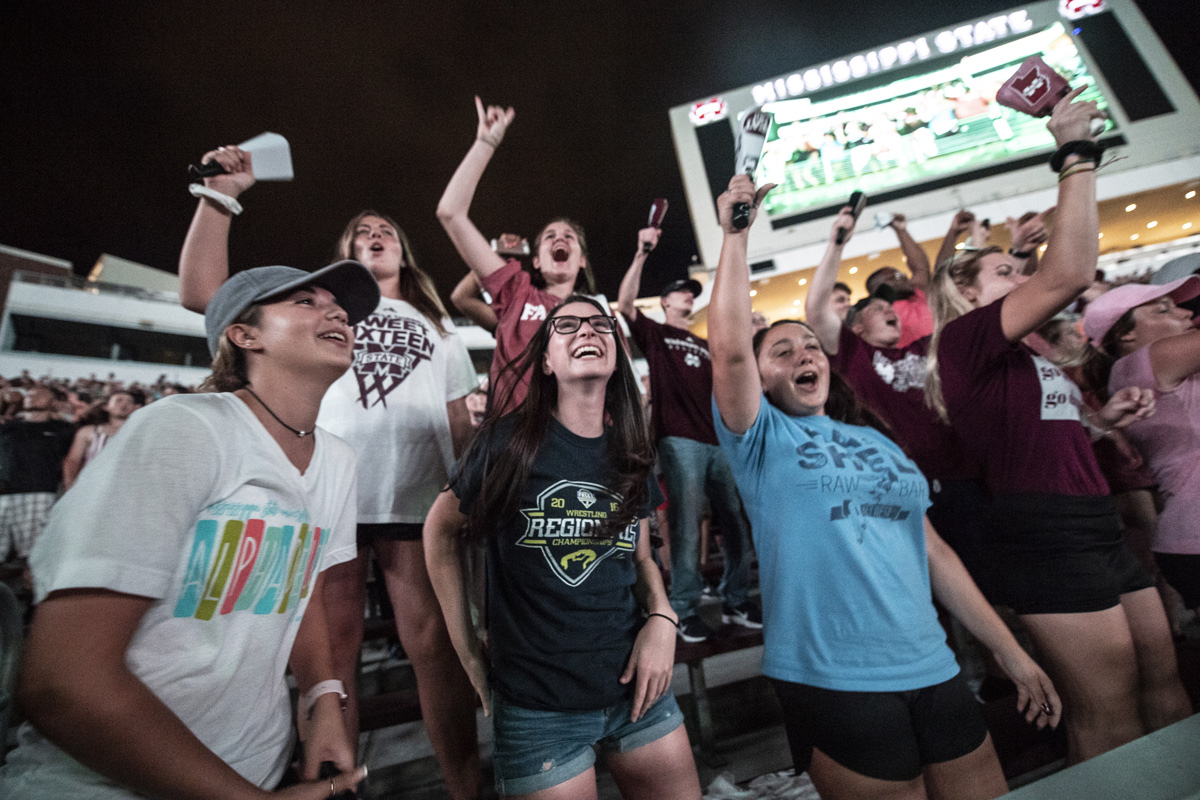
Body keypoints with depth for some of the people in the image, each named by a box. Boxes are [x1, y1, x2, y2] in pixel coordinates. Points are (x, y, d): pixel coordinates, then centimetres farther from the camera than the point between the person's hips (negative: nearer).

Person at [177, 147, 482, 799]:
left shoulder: (437, 328, 20)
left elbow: (461, 424, 15)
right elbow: (202, 293, 5)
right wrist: (219, 196, 0)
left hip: (416, 502, 0)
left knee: (433, 645, 1)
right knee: (330, 649, 8)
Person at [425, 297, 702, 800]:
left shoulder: (629, 452, 1)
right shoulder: (509, 440, -12)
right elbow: (440, 530, 1)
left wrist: (662, 617, -7)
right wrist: (466, 645, 0)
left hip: (637, 684, 5)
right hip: (537, 702, -4)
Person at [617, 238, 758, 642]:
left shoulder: (705, 346, 27)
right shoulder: (654, 334, 11)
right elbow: (625, 304, -7)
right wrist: (642, 253, -13)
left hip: (718, 441, 6)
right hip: (679, 441, -5)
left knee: (735, 521, 6)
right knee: (686, 525, -5)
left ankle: (736, 601, 20)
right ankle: (685, 609, 7)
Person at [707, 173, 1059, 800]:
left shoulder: (878, 440, 11)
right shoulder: (761, 438, -6)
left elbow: (933, 550, 14)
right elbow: (729, 348, -24)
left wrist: (1012, 654, 14)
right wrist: (735, 234, -20)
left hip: (933, 671, 6)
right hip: (833, 681, -5)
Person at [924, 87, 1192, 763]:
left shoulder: (1028, 357, 18)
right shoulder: (963, 339, -10)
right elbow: (1068, 275, -21)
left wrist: (1103, 420, 8)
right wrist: (1077, 156, -12)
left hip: (1099, 525, 9)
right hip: (1046, 533, -9)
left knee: (1163, 682, 18)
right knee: (1109, 719, 1)